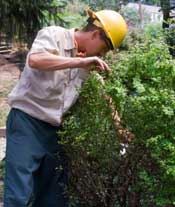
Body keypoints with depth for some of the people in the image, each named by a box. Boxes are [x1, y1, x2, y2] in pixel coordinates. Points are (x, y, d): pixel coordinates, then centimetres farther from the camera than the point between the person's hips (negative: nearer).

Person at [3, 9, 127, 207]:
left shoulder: (88, 62, 12)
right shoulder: (54, 34, -8)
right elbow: (34, 60, -28)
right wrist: (80, 62, -26)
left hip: (54, 129, 7)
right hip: (26, 121, -7)